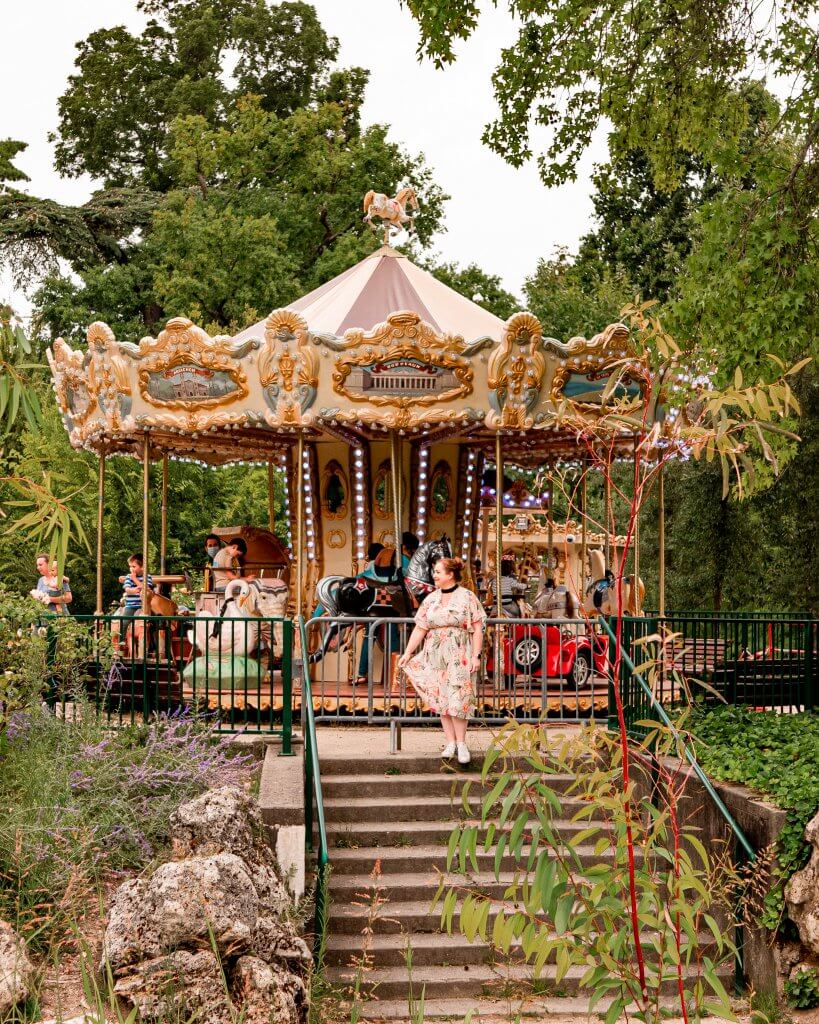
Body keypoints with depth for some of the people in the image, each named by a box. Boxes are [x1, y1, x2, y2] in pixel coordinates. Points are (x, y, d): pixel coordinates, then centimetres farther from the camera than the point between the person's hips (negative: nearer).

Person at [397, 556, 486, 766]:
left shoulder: (467, 597, -2)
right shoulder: (431, 599, 10)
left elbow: (477, 628, -5)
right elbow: (420, 628, 10)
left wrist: (476, 656, -11)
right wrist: (408, 653, 3)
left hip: (459, 656, -4)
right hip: (435, 656, 5)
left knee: (458, 699, -8)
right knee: (441, 699, 4)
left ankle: (461, 743, 1)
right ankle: (450, 742, 11)